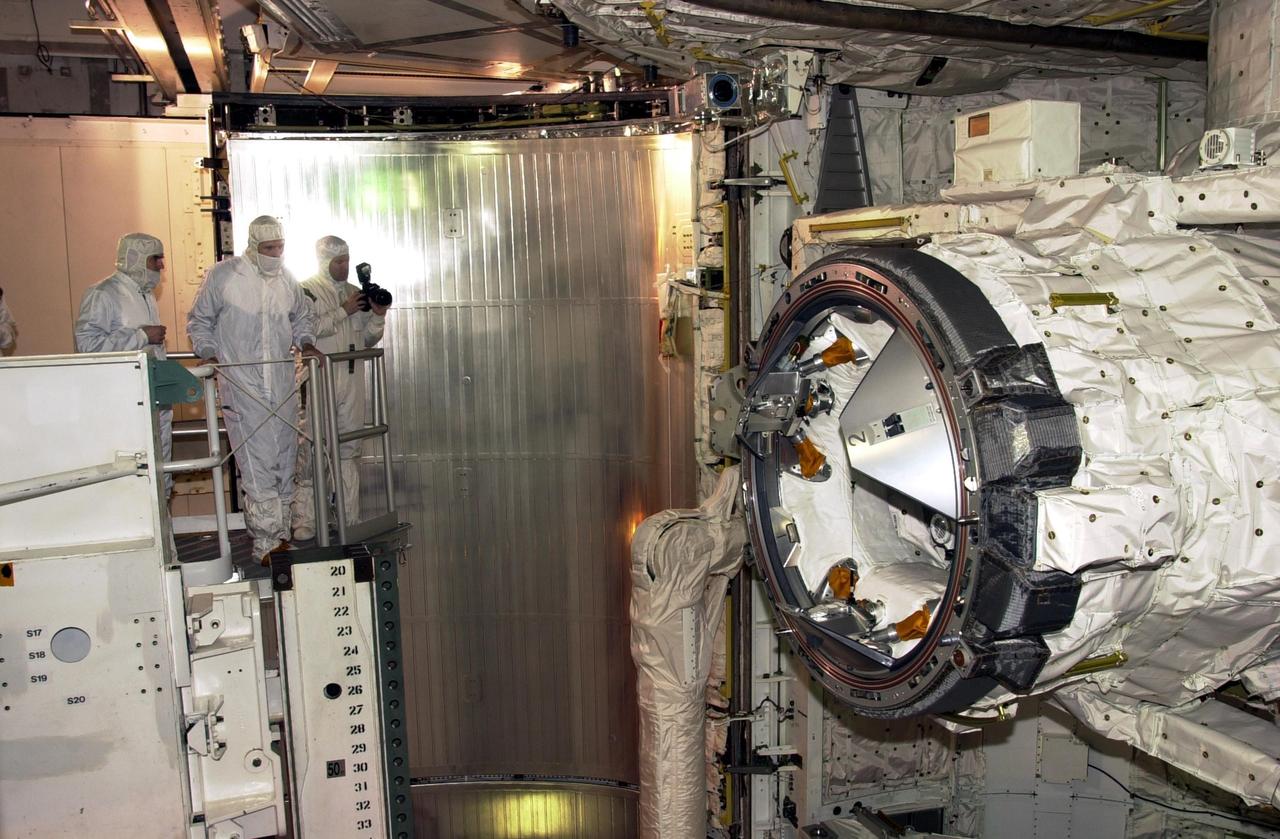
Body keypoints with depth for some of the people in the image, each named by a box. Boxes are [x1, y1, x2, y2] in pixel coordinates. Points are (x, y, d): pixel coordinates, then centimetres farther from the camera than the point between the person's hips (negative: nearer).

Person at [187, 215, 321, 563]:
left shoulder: (286, 279, 9)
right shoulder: (222, 276, -3)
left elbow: (302, 317, 25)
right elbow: (199, 321, 5)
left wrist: (306, 343, 7)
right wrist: (208, 354, -9)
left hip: (282, 381, 5)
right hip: (240, 382, -5)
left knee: (284, 459, 8)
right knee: (256, 461, -10)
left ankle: (278, 534, 20)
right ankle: (268, 541, -7)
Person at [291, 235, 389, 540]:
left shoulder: (354, 292, 17)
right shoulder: (306, 290, 0)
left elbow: (368, 339, 18)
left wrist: (378, 315, 1)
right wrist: (344, 311, -15)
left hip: (352, 381, 6)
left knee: (349, 449, 8)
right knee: (311, 450, -6)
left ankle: (350, 518, 14)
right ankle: (304, 520, 0)